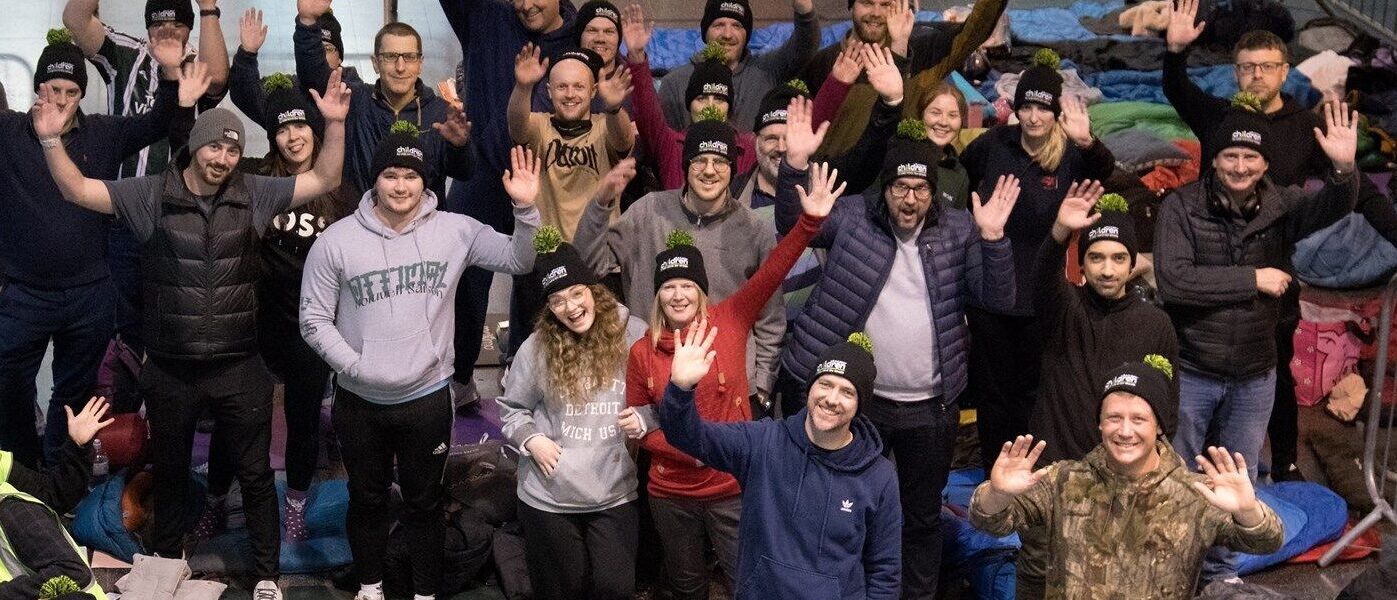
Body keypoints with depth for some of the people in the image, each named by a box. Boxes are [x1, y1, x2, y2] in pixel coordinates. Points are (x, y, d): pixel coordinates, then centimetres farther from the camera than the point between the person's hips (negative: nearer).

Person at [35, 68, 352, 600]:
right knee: (169, 470, 19)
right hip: (170, 370, 1)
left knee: (255, 472, 9)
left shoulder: (254, 194, -2)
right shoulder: (151, 194, -3)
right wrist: (51, 139, -18)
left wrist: (334, 124, -16)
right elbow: (77, 191, -4)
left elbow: (323, 181, -3)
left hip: (238, 368, 0)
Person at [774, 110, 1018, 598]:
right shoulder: (853, 216, -2)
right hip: (858, 398, -1)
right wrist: (795, 165, -23)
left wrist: (993, 238, -22)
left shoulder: (958, 231, -1)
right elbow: (793, 226, -7)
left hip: (930, 407, 1)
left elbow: (999, 298, -4)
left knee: (923, 517, 16)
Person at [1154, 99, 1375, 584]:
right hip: (1190, 373, -3)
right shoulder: (1181, 207, -12)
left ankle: (1221, 572, 37)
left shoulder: (1281, 205, -3)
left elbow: (1330, 209, -23)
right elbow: (1173, 282, -22)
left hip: (1254, 378, 3)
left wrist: (1344, 170, -44)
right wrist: (1253, 279, -19)